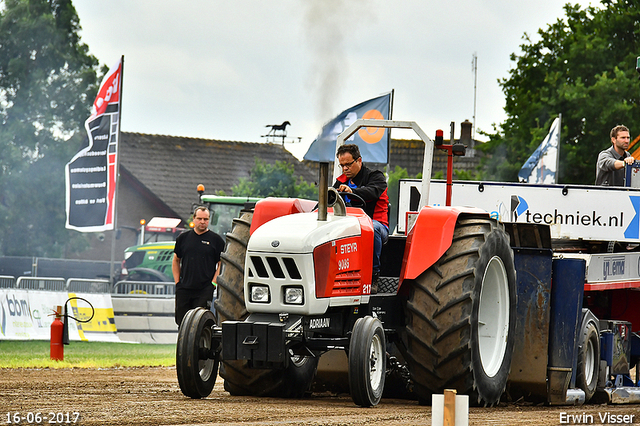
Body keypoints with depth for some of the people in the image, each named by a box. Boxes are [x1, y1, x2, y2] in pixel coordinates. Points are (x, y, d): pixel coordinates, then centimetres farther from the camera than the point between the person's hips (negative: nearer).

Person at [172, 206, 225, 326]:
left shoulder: (216, 240, 3)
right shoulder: (183, 238, 11)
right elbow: (176, 261, 19)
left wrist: (213, 283, -6)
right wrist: (177, 282, 9)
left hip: (205, 289, -3)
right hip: (184, 289, 3)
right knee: (181, 323, 4)